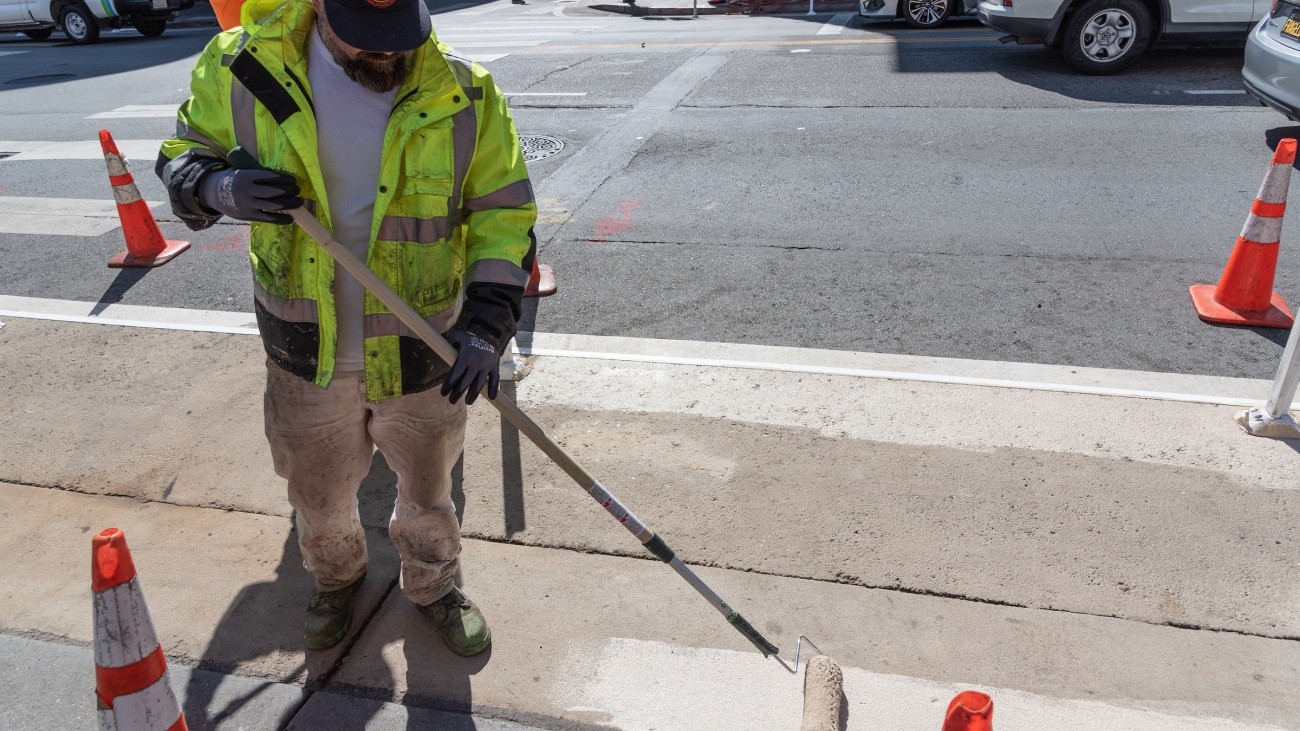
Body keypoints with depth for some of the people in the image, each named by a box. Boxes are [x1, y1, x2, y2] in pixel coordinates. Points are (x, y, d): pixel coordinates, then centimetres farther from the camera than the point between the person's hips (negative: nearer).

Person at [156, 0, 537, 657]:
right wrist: (222, 189, -21)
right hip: (307, 358, 1)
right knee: (318, 499, 23)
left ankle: (434, 589, 52)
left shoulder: (462, 93, -12)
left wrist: (487, 328, -18)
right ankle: (336, 579, 57)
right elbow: (181, 159, 4)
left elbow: (504, 216, -7)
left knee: (427, 494, 20)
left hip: (424, 355, -1)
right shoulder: (244, 68, -10)